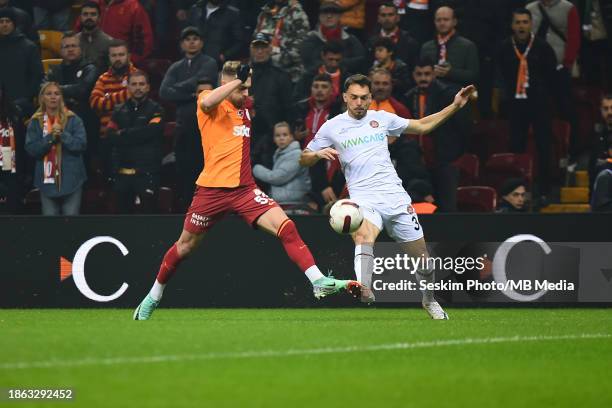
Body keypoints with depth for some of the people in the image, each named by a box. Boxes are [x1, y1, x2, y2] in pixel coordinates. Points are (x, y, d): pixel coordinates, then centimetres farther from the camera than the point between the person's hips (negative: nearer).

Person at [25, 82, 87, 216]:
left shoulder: (73, 120, 2)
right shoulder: (35, 122, 5)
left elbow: (81, 144, -7)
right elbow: (31, 149, -4)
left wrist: (63, 135, -19)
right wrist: (50, 138, -16)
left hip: (71, 180, -1)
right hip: (47, 181, 1)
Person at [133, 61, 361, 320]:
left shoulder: (244, 107, 15)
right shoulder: (211, 102, -5)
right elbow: (207, 103, -32)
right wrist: (239, 79, -30)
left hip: (244, 188, 4)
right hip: (212, 189, -4)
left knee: (285, 227, -17)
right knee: (185, 246, 10)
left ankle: (318, 282, -22)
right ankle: (153, 297, 31)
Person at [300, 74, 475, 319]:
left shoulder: (382, 118, 12)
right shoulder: (332, 127, 7)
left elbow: (422, 126, 21)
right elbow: (304, 159, 13)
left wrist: (455, 107, 13)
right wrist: (319, 154, -10)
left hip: (395, 196, 3)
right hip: (364, 200, -3)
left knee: (422, 257, 6)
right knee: (363, 237, -36)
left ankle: (429, 300, 33)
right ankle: (364, 293, -56)